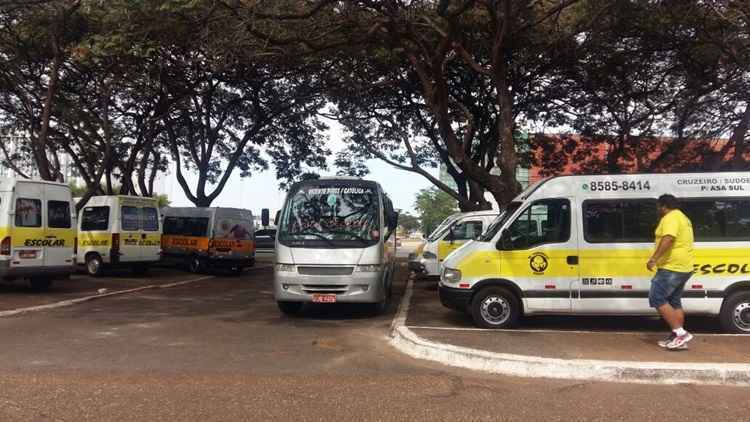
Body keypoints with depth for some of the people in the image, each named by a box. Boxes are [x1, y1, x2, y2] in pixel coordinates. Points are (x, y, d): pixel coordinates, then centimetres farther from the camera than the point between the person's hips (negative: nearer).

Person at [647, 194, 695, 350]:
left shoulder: (671, 217, -13)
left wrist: (654, 258, -32)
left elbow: (668, 239, -30)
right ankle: (677, 337, 16)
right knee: (674, 302, 14)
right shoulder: (682, 217, 21)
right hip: (683, 268, 11)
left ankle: (680, 333, -11)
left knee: (657, 299, -8)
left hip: (672, 267, -11)